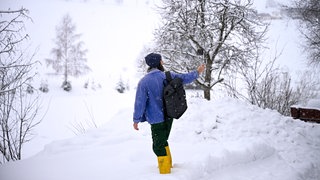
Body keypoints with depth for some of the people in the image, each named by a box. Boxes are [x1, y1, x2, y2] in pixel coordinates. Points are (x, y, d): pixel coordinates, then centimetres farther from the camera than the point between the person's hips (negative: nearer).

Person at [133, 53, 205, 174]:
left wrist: (136, 120, -2)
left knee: (158, 146, 3)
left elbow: (140, 102, -13)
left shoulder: (144, 82, -16)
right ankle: (167, 163, 40)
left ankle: (165, 171, 9)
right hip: (169, 117, 6)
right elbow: (185, 78, 11)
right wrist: (197, 72, 30)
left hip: (157, 120, -6)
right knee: (163, 142, 25)